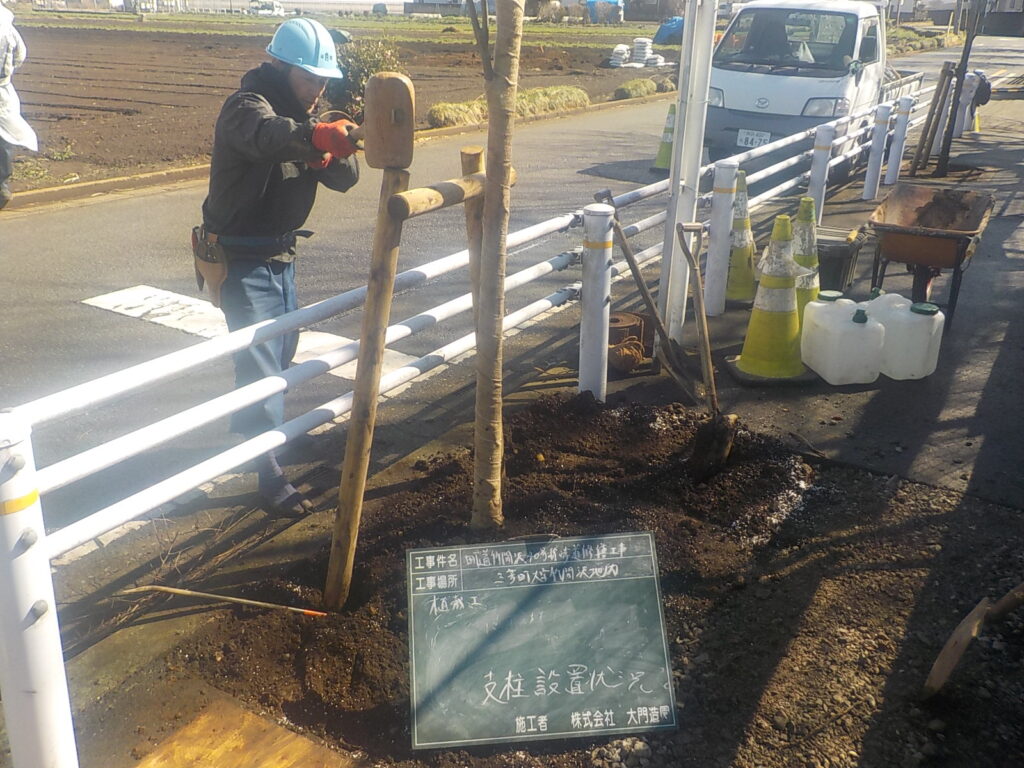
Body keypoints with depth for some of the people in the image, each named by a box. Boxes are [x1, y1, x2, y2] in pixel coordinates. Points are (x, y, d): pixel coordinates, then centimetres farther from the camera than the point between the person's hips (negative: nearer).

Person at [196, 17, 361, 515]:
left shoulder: (303, 116, 6)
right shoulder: (246, 106, -19)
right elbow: (265, 134, -45)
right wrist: (318, 134, -64)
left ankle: (252, 433, 42)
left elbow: (345, 178, -2)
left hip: (280, 256, 9)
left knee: (281, 353, 20)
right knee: (259, 363, -8)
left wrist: (329, 158, -25)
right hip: (241, 261, -8)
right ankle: (271, 478, -2)